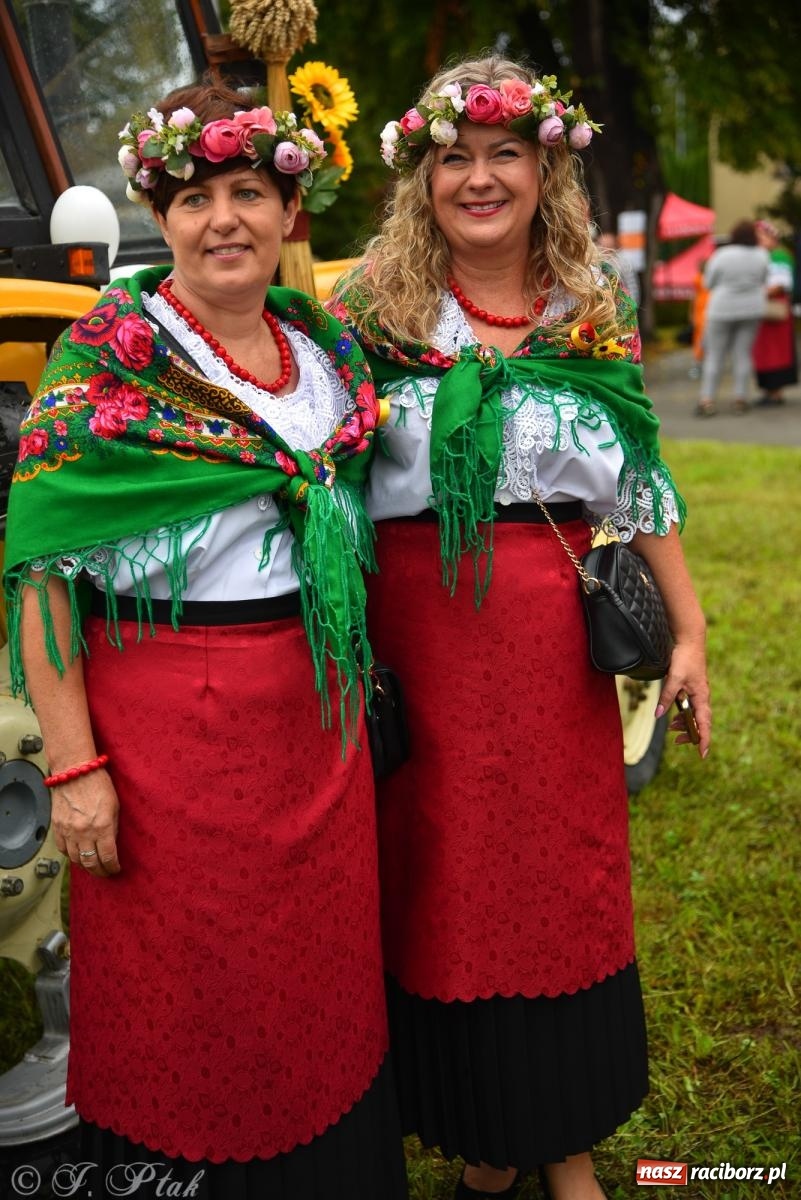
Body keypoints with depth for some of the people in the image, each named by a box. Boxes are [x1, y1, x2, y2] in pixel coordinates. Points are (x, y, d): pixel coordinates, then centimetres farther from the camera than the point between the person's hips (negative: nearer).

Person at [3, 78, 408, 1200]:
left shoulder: (331, 345, 7)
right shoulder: (108, 355, -9)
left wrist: (362, 687, 14)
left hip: (317, 720, 5)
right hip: (168, 719, -5)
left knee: (320, 973, 16)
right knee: (178, 991, 8)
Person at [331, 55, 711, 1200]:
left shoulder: (593, 312, 6)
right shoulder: (377, 306, 1)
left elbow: (641, 484, 7)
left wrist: (689, 634, 4)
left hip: (556, 634, 2)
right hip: (417, 628, -1)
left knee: (566, 872, 10)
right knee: (442, 876, 8)